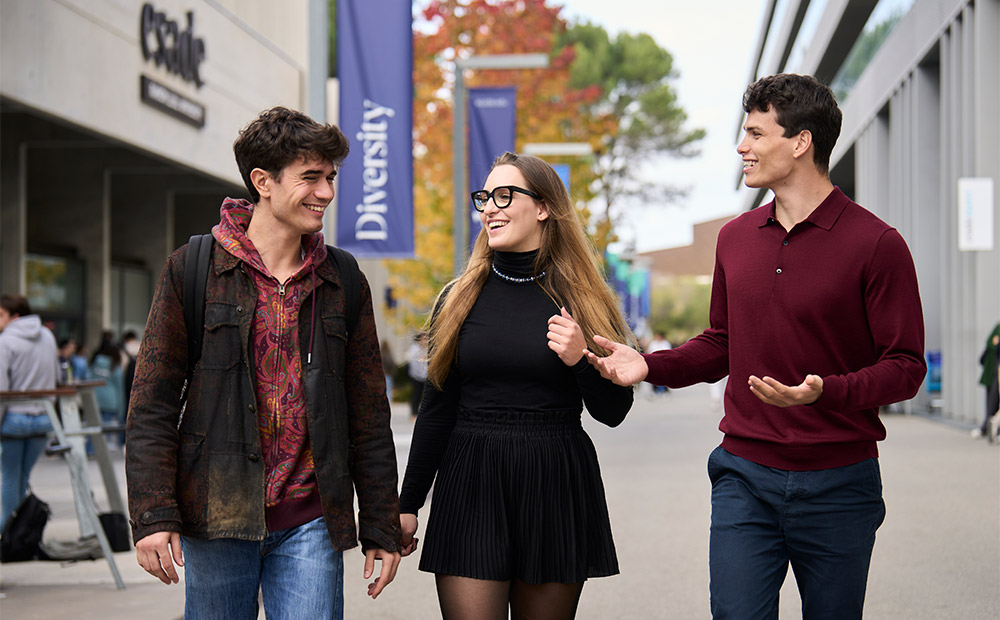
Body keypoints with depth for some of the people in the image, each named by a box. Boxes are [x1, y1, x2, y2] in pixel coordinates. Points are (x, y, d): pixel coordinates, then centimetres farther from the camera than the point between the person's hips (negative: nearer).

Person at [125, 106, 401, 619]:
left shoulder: (343, 283, 8)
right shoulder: (192, 269, 0)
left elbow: (369, 418, 10)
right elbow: (151, 403, -1)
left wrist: (381, 529, 9)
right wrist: (153, 515, -9)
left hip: (309, 523, 2)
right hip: (217, 517, -1)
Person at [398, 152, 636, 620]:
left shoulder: (583, 302, 2)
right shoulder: (460, 299, 6)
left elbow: (613, 413, 3)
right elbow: (436, 410, 10)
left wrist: (582, 360, -15)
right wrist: (408, 504, 8)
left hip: (556, 489, 0)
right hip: (470, 487, 1)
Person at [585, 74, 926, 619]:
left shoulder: (875, 244, -8)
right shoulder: (736, 238, 10)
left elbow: (905, 368, -9)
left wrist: (824, 392, -26)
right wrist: (650, 365, 2)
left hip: (837, 486, -3)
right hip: (744, 477, 3)